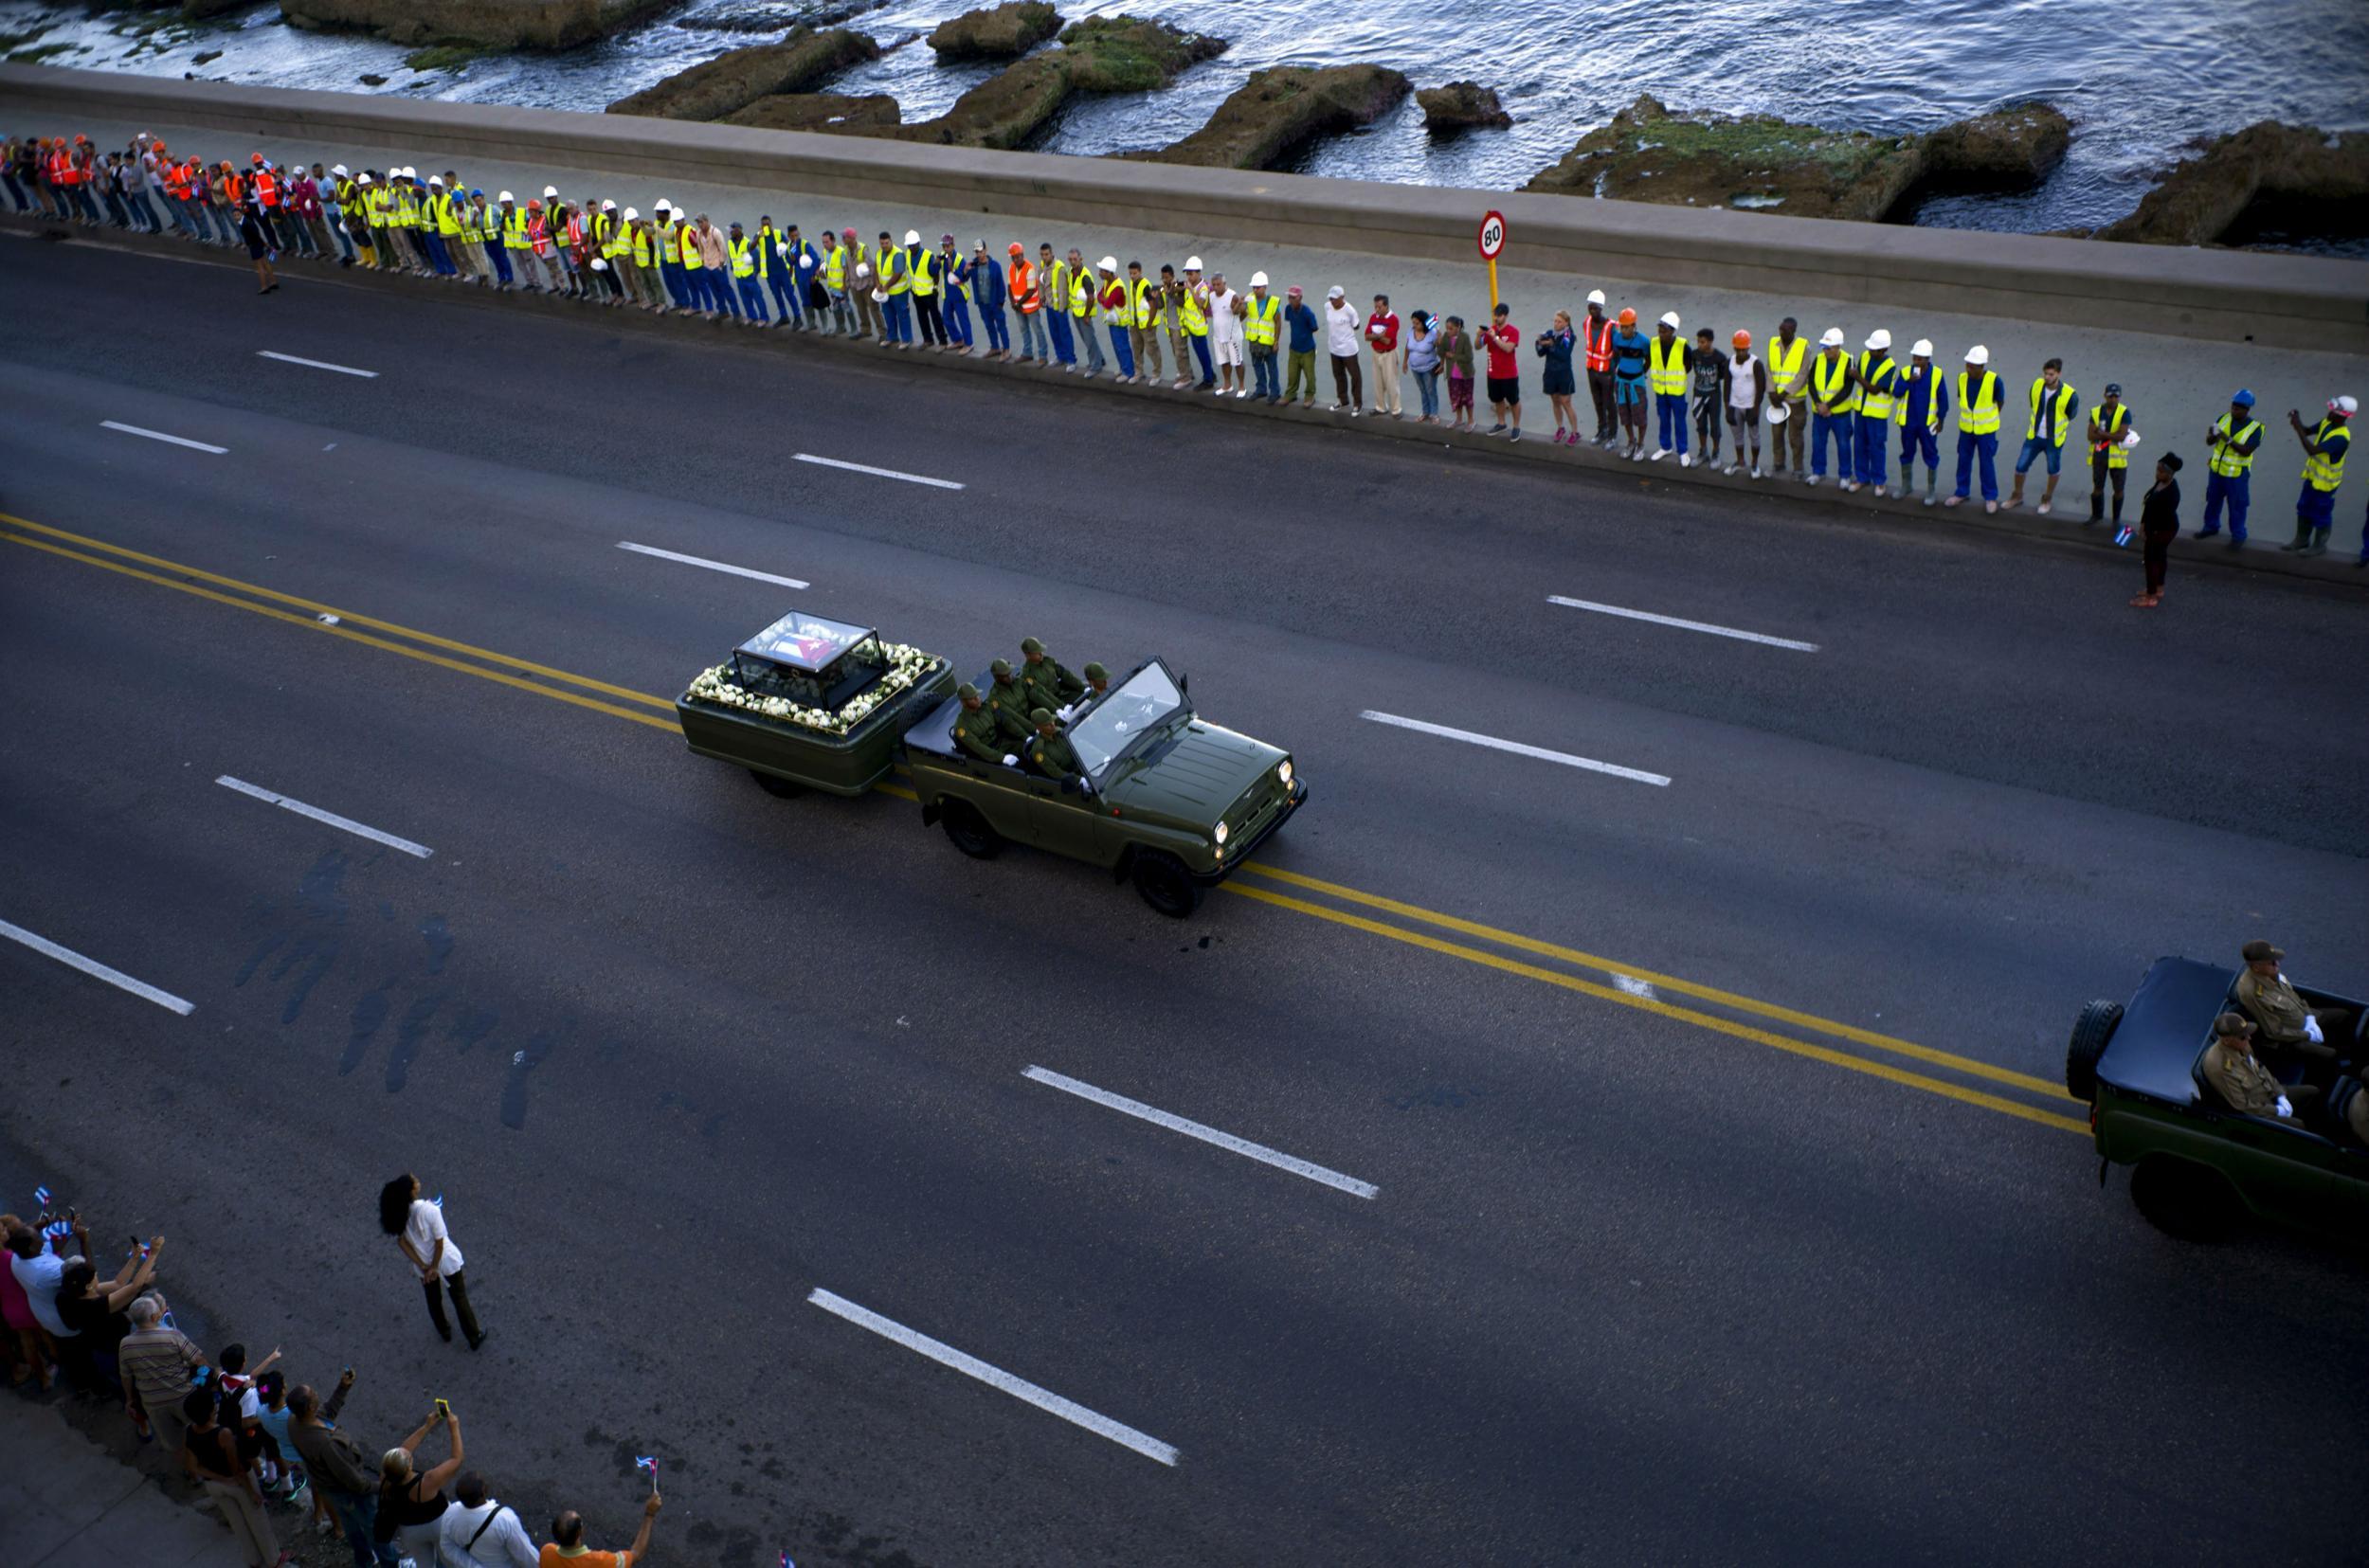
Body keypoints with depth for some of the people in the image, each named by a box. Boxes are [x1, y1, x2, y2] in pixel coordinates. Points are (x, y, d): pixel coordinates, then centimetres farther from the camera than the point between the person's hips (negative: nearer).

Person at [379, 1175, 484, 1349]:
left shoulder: (396, 1212, -19)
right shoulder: (430, 1210, -33)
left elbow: (402, 1241, -11)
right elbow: (439, 1242, -26)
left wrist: (423, 1266, -7)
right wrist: (434, 1267, -11)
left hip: (424, 1264, 4)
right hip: (446, 1261, -4)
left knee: (434, 1300, 29)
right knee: (460, 1300, 17)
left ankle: (445, 1332, 50)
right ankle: (474, 1338, 32)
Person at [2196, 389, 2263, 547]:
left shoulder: (2255, 428, -15)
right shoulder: (2224, 419, -3)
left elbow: (2246, 451, -24)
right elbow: (2209, 442, -3)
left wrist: (2228, 439, -32)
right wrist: (2213, 435, -26)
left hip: (2237, 474, -5)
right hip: (2217, 469, 5)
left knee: (2237, 506, 5)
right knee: (2213, 500, 20)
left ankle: (2238, 536, 19)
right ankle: (2211, 526, 40)